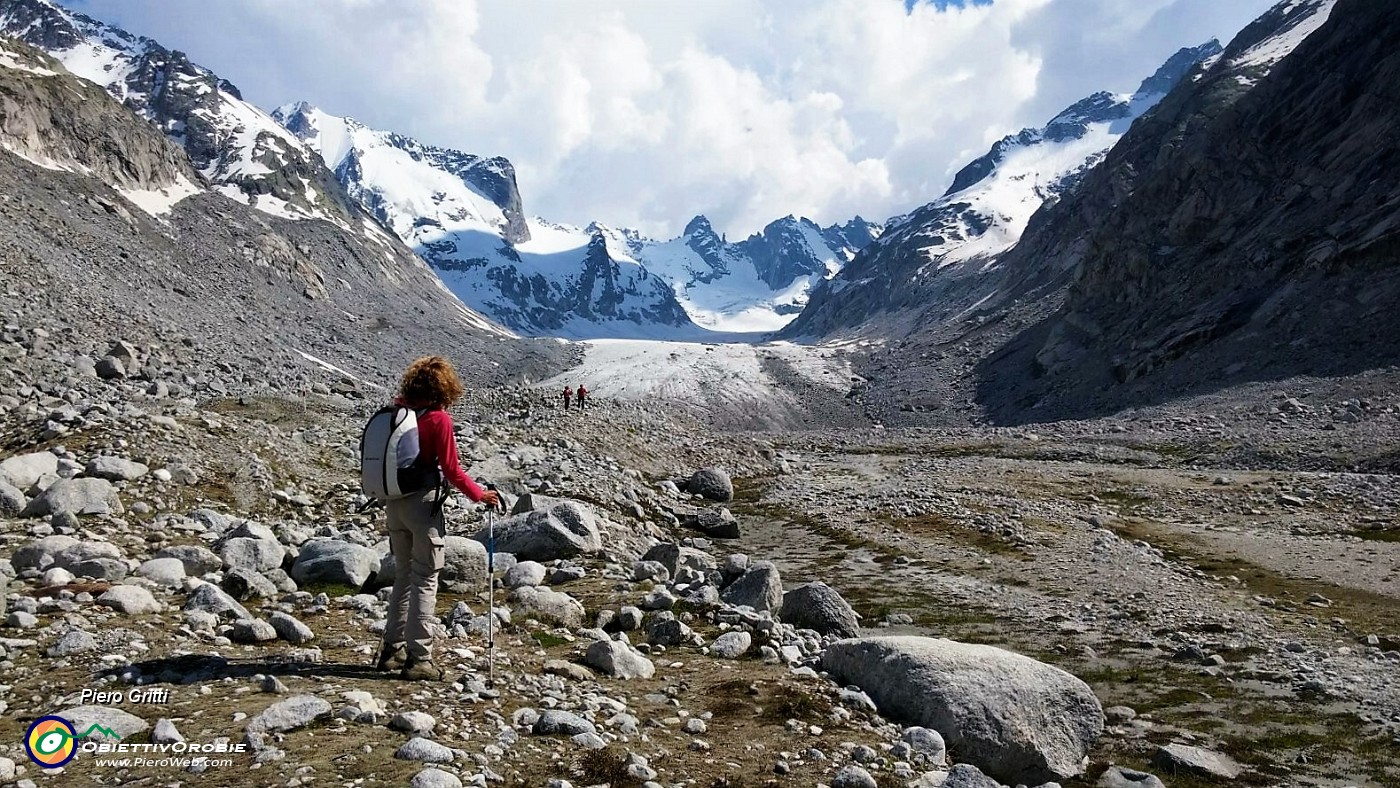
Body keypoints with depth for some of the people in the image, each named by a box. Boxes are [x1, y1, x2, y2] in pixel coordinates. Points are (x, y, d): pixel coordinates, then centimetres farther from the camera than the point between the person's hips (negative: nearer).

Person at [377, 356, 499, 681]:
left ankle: (392, 650, 24)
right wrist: (480, 495, -1)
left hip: (394, 503, 6)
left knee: (403, 576, 19)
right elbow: (451, 469, -12)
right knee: (425, 580, 1)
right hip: (423, 502, -6)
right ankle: (418, 659, 2)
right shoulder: (439, 419, -13)